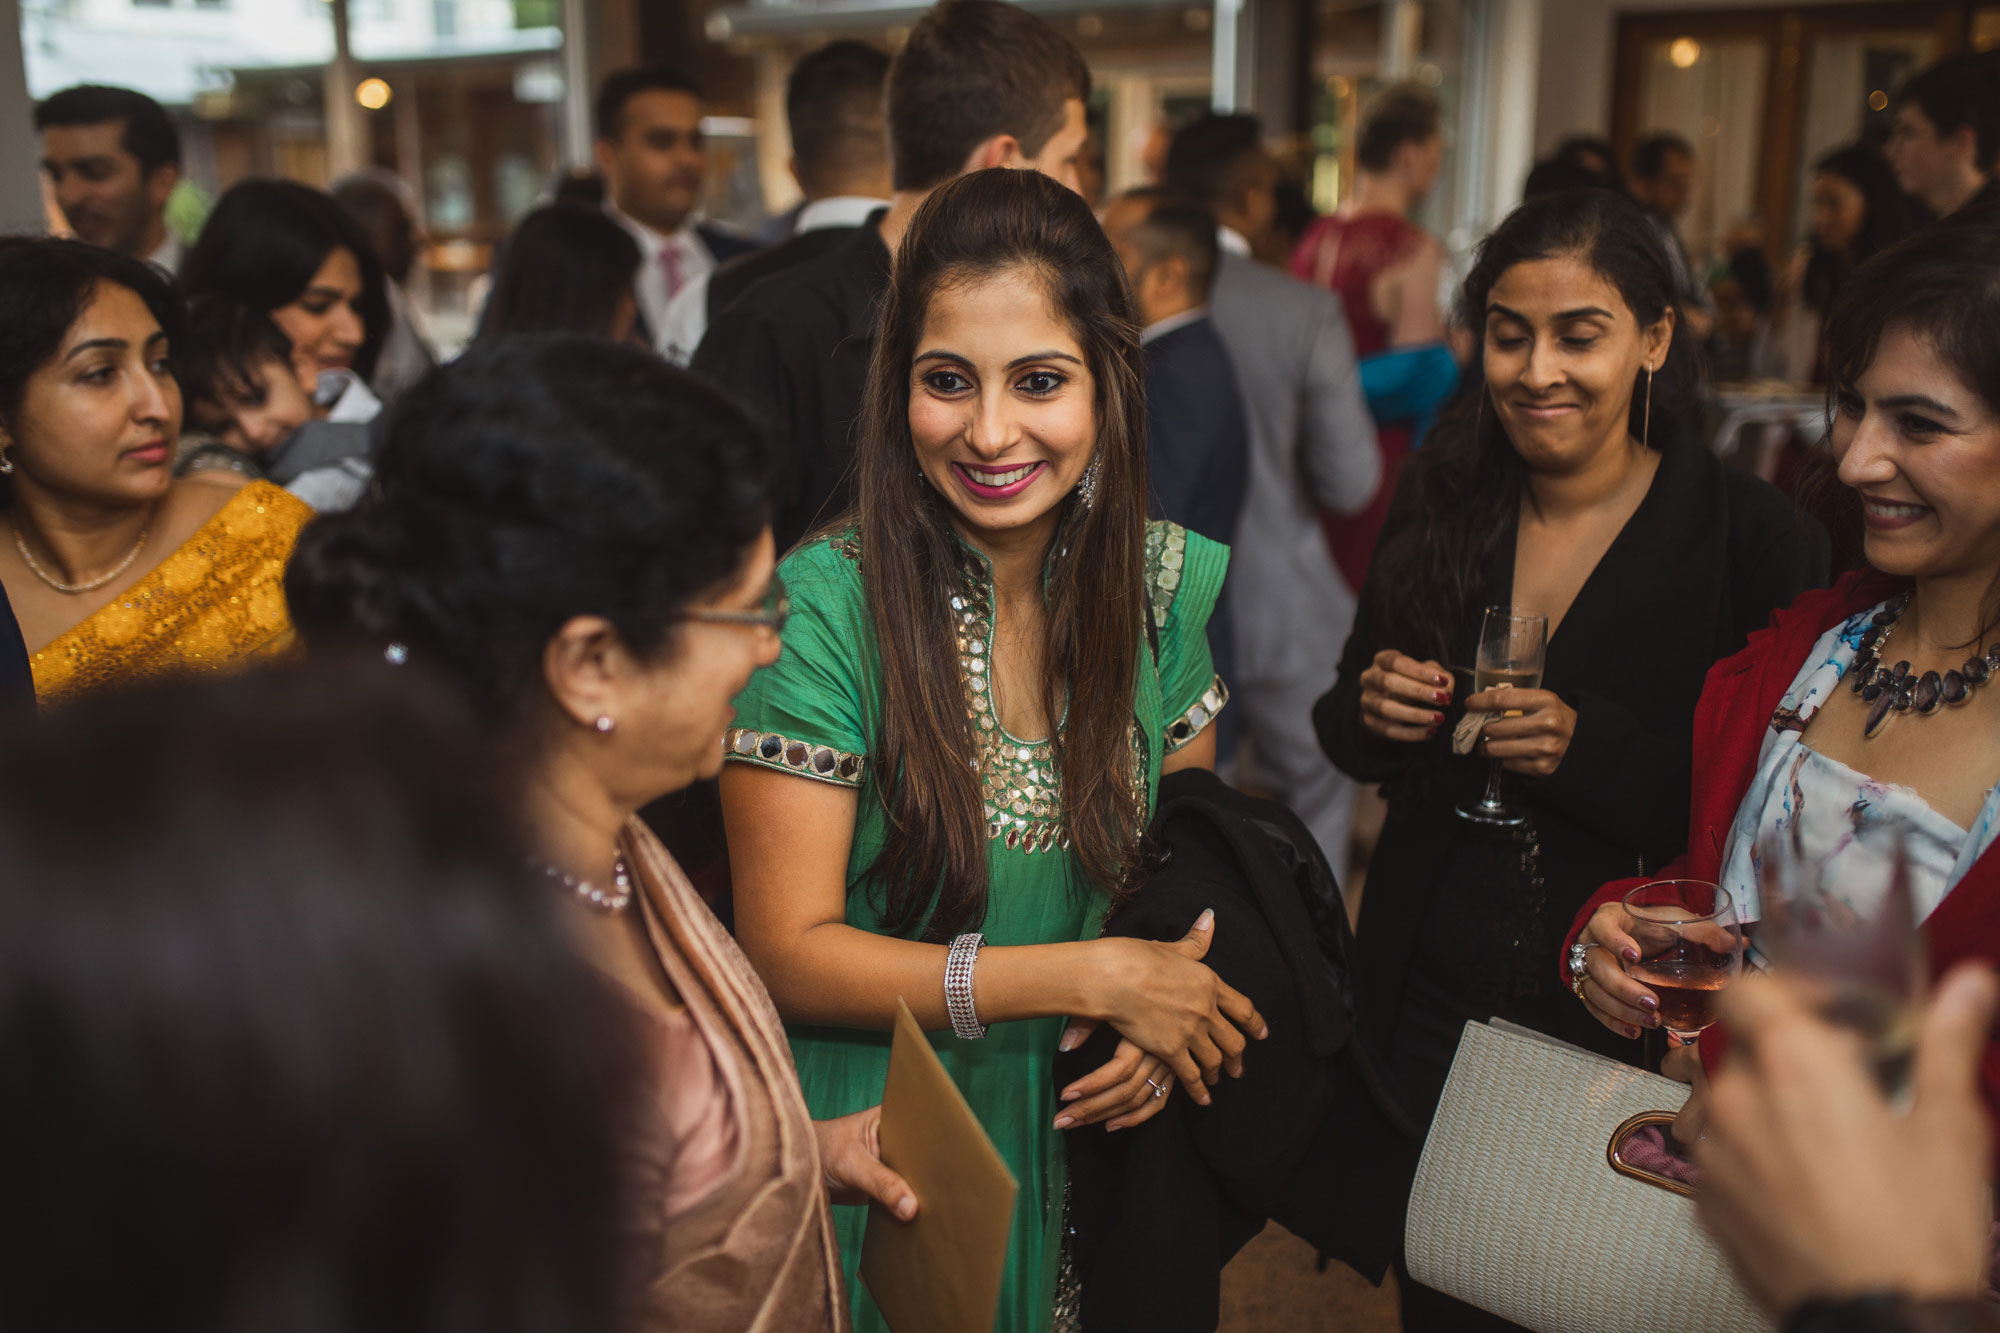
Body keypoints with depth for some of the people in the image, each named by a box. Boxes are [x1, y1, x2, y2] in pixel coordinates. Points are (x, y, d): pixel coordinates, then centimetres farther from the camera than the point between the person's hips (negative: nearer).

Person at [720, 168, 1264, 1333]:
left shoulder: (1162, 583, -7)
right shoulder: (824, 607, -21)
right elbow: (790, 953, -19)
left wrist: (1162, 1020, -14)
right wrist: (1093, 978, -21)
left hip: (1078, 1141, 4)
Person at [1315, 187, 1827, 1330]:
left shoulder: (1758, 541, -14)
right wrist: (1369, 710, -15)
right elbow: (1344, 730, 7)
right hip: (1427, 1007, 4)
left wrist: (1592, 752, -27)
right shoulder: (1439, 506, -1)